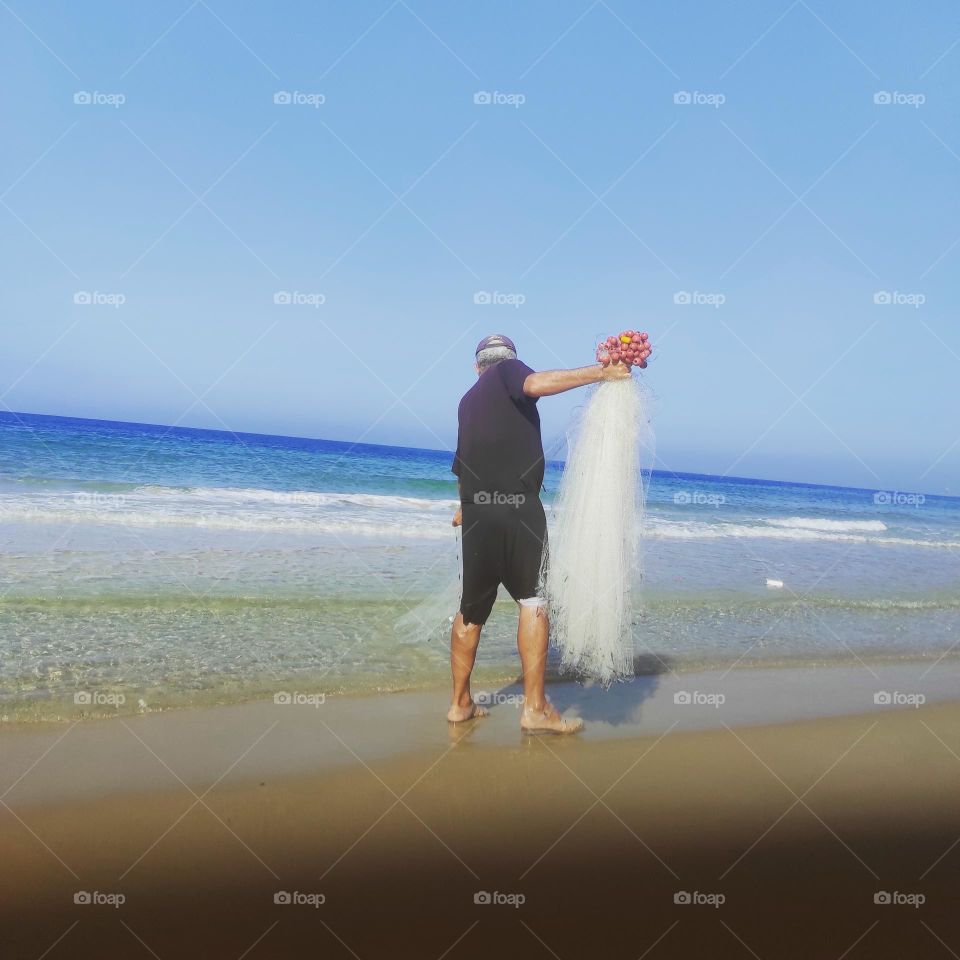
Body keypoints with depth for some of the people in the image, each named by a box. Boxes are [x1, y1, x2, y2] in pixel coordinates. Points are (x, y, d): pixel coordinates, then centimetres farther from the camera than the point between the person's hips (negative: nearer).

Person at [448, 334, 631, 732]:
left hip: (477, 512, 7)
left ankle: (460, 703, 19)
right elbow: (535, 384, -21)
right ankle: (535, 707, -4)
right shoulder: (509, 369, 5)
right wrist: (600, 372, -19)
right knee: (533, 601, -2)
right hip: (518, 508, -6)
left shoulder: (468, 400, 24)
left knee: (471, 609, 12)